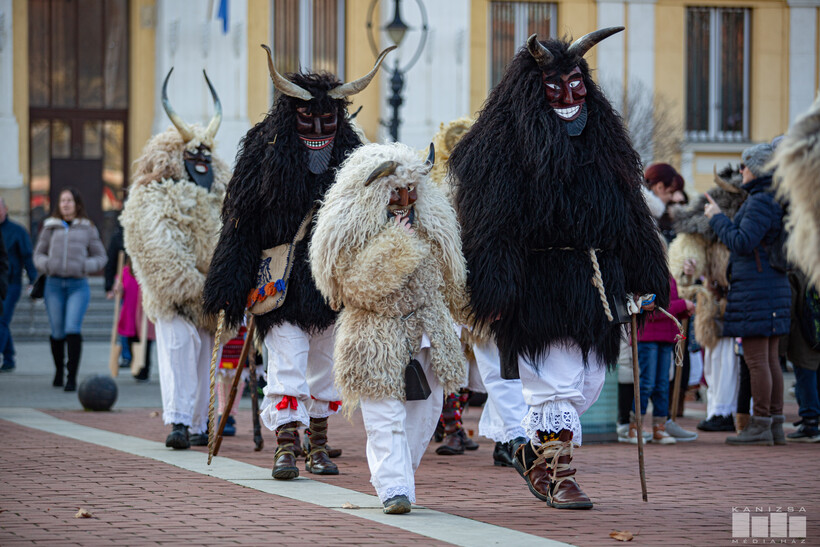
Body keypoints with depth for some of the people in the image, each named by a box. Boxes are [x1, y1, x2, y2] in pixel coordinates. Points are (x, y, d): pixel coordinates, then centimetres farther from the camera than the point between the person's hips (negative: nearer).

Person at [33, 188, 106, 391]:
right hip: (54, 284, 2)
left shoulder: (87, 228, 9)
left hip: (78, 285, -2)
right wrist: (46, 264, -6)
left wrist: (85, 266, -8)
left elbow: (100, 256, 11)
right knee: (57, 332, 4)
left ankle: (72, 377, -15)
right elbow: (38, 254, 16)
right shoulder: (50, 227, 12)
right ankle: (59, 370, 26)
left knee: (73, 329, -15)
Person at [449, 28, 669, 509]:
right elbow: (489, 226, -12)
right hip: (537, 291, -6)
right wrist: (491, 292, -19)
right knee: (553, 383, -6)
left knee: (588, 383, 10)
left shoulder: (604, 145, 13)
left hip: (594, 290, 6)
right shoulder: (504, 148, -6)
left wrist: (644, 283, 15)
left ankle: (535, 452, 29)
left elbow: (632, 219, 18)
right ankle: (557, 474, 5)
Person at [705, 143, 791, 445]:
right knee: (769, 358, 12)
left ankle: (760, 424, -5)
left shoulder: (761, 202, -15)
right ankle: (775, 424, 14)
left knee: (756, 359, -7)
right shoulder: (777, 199, 16)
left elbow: (742, 242, -22)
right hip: (775, 285, 10)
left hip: (755, 289, -10)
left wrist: (717, 218, -8)